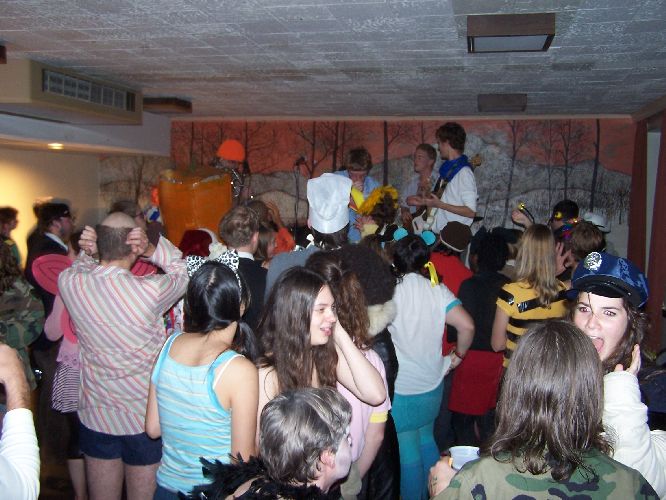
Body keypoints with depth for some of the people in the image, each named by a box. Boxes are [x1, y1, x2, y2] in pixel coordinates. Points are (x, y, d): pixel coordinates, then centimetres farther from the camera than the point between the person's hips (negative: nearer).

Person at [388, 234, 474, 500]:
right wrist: (458, 355, 1)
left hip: (400, 388, -4)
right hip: (432, 383, 4)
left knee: (408, 452, 9)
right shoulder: (437, 290, -6)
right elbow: (467, 325, -15)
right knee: (426, 440, 25)